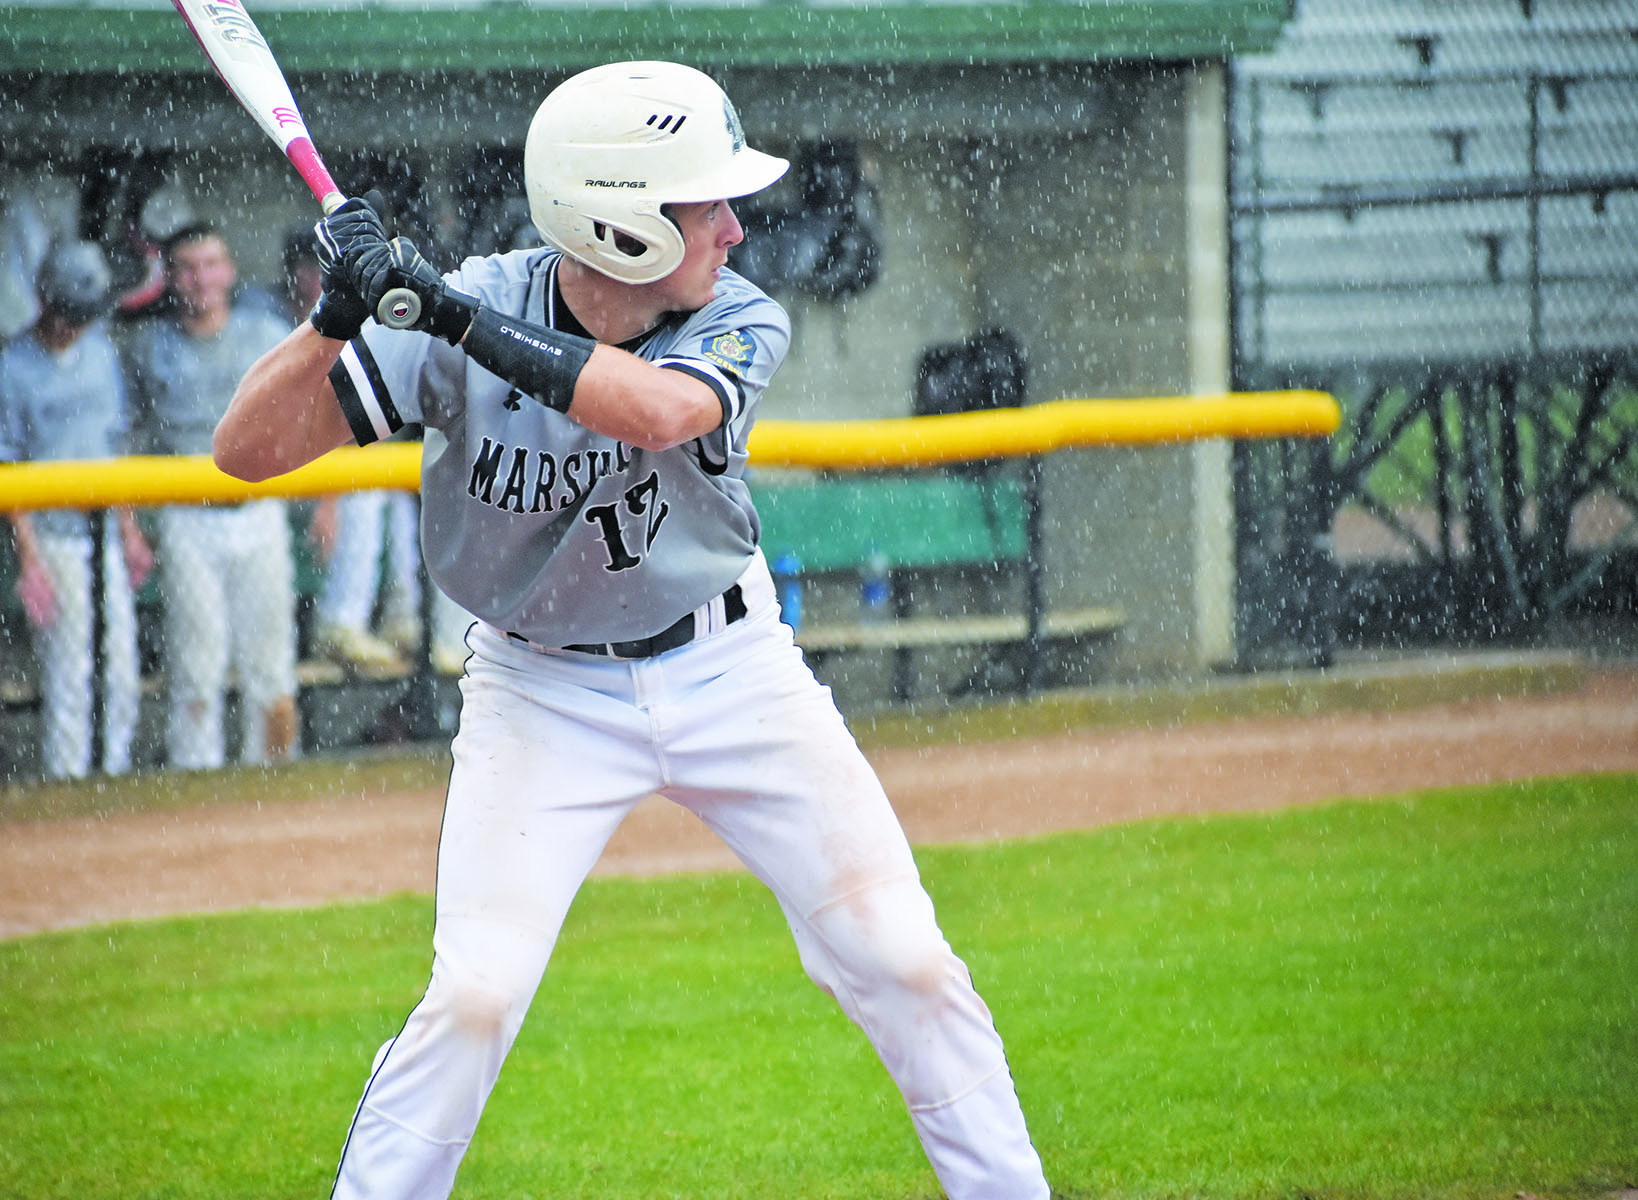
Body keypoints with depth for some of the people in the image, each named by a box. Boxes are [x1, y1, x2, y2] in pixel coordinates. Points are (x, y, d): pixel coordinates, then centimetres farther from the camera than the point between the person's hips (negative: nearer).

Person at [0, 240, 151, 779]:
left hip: (105, 537, 6)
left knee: (120, 672, 7)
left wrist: (129, 530, 17)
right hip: (52, 538, -6)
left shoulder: (99, 350, 8)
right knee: (67, 674, -5)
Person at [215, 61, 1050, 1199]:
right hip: (541, 694, -2)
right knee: (475, 996, -15)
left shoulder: (742, 325, -17)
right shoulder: (471, 311, -19)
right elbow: (247, 449, -21)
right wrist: (340, 314, -38)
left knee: (906, 966, -2)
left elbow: (656, 409, -41)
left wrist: (448, 313, -43)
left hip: (732, 671, 2)